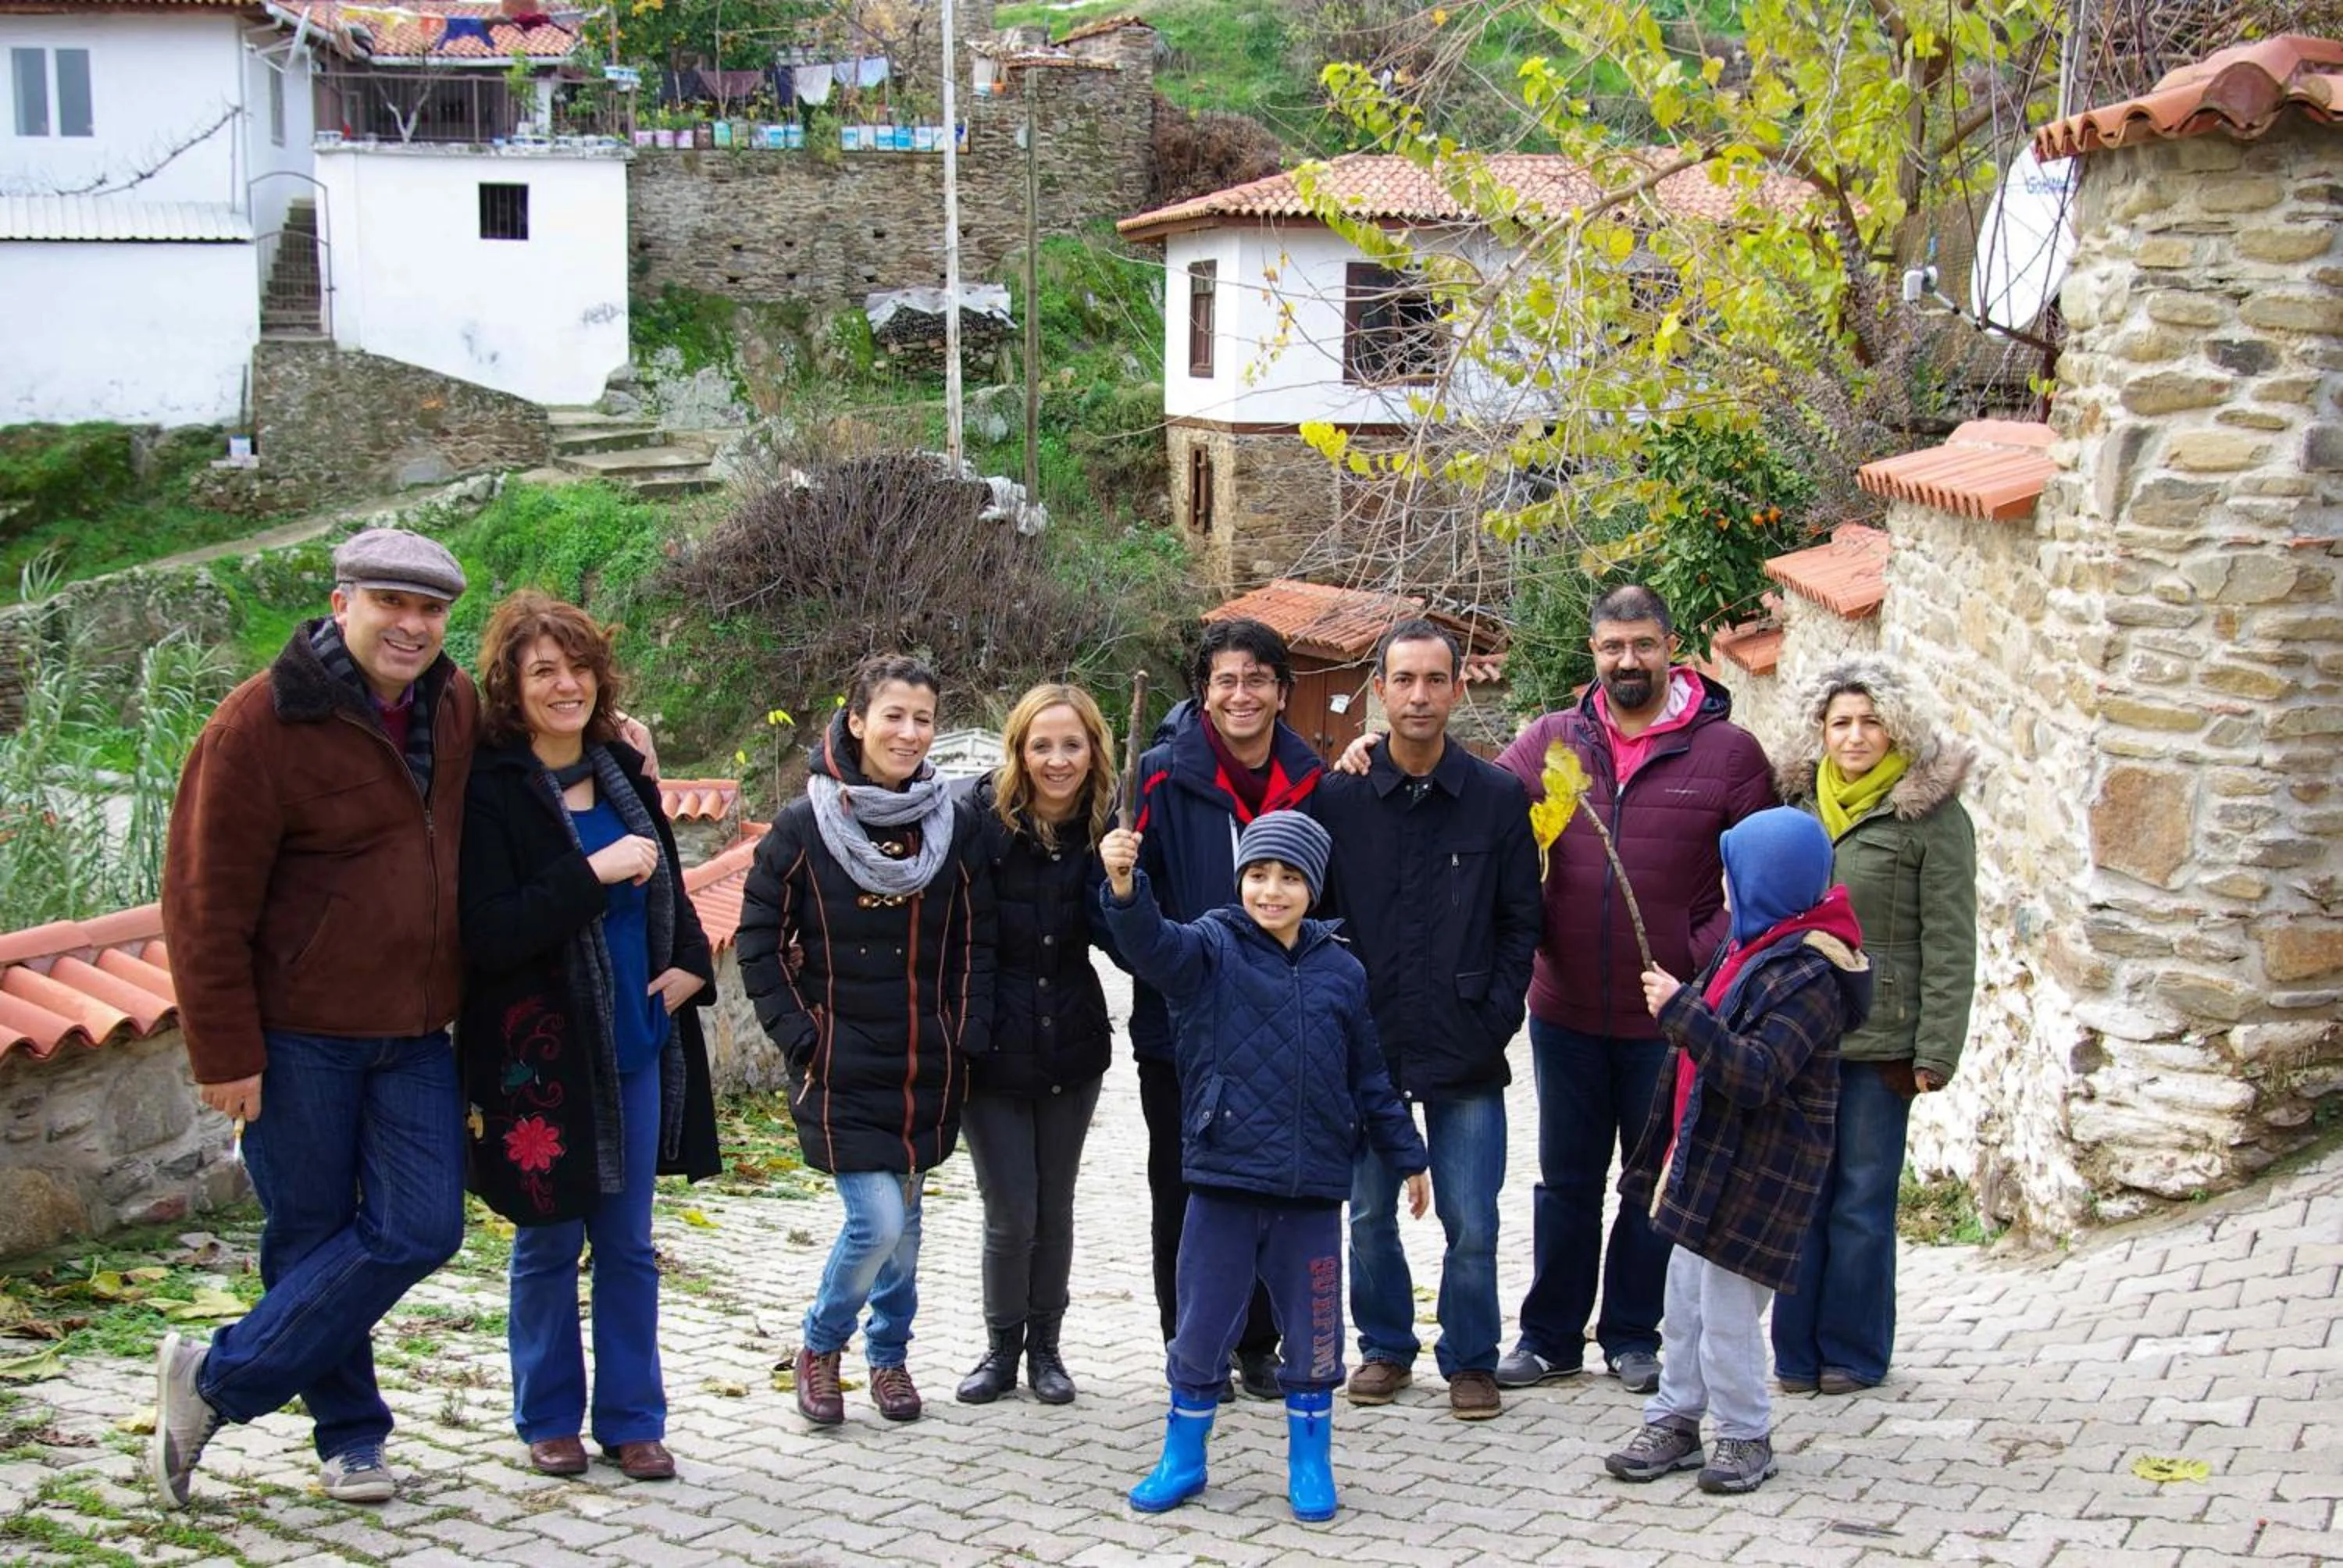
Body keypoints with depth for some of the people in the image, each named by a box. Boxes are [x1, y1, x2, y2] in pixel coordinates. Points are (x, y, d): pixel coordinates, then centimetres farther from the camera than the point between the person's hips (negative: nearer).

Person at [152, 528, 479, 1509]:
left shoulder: (454, 707, 6)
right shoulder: (262, 723, -12)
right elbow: (207, 900, -12)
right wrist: (224, 1052, -13)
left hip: (415, 1032, 6)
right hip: (298, 1033, -5)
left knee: (421, 1230, -2)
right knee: (310, 1236, 4)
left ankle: (217, 1382, 12)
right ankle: (350, 1436, 21)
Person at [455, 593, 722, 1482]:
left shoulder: (623, 772, 8)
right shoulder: (490, 788, -12)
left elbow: (666, 889, 23)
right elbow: (487, 933, -19)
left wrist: (690, 964, 6)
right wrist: (593, 872, -23)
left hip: (636, 1042, 5)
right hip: (540, 1052, -5)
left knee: (628, 1245, 11)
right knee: (549, 1246, 8)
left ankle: (631, 1420, 22)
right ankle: (549, 1421, 25)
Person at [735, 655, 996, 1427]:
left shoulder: (956, 824, 1)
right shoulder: (805, 824, -7)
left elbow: (977, 942, 7)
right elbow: (759, 939, -2)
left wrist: (969, 1038, -1)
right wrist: (800, 1037, -6)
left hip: (927, 1066, 3)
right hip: (841, 1066, -3)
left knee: (904, 1216, 13)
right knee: (877, 1220, -10)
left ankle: (889, 1356, 34)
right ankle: (820, 1346, 16)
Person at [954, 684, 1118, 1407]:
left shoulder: (1106, 826, -4)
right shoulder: (981, 817, -13)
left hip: (1071, 1046, 2)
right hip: (992, 1048, -2)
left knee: (1055, 1208, 13)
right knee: (1010, 1214, 1)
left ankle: (1045, 1346, 31)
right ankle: (1002, 1347, 23)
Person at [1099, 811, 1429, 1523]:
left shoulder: (1341, 971, 6)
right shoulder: (1211, 949, -3)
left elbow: (1368, 1077, 15)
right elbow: (1152, 943, -25)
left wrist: (1407, 1155, 18)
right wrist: (1125, 886, -44)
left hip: (1313, 1187, 2)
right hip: (1223, 1180, -2)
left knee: (1313, 1332, 10)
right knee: (1202, 1327, 7)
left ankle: (1311, 1464, 26)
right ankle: (1182, 1459, 25)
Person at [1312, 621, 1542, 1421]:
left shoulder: (1500, 797, 0)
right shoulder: (1339, 798, 1)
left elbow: (1521, 921, 4)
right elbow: (1316, 916, 6)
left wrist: (1495, 1017, -4)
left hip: (1466, 1052, -1)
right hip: (1366, 1046, 1)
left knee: (1471, 1223, 2)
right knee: (1368, 1213, 10)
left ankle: (1470, 1360, 19)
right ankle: (1385, 1346, 28)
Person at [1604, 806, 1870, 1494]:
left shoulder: (1808, 976, -21)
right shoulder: (1750, 948, 9)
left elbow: (1756, 1075, -30)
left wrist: (1682, 1013, -31)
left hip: (1754, 1173, -10)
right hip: (1705, 1154, 10)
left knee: (1726, 1308, -3)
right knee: (1684, 1298, 15)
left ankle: (1745, 1436, 13)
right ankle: (1675, 1421, 25)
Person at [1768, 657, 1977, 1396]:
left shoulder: (1932, 816, -5)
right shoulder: (1798, 801, 9)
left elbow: (1948, 944, -6)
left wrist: (1936, 1052, -10)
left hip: (1878, 1039, -4)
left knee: (1862, 1200, 4)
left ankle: (1852, 1351, 18)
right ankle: (1798, 1350, 18)